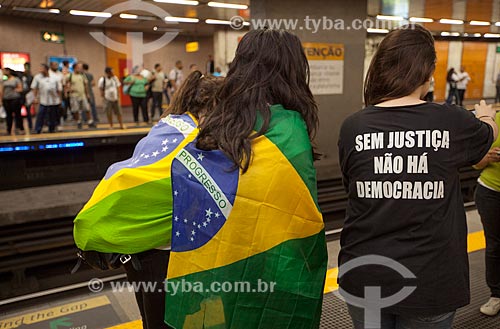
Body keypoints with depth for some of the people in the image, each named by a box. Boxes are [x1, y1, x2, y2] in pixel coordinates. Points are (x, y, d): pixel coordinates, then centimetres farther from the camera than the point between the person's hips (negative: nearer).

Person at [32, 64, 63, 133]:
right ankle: (37, 131, -2)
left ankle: (51, 131, 25)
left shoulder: (55, 78, 3)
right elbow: (34, 88, 4)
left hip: (54, 101, 1)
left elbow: (59, 89, 6)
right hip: (43, 101, -1)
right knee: (40, 117, -7)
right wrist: (35, 97, -3)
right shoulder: (37, 77, 3)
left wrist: (59, 99, 3)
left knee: (53, 118, 11)